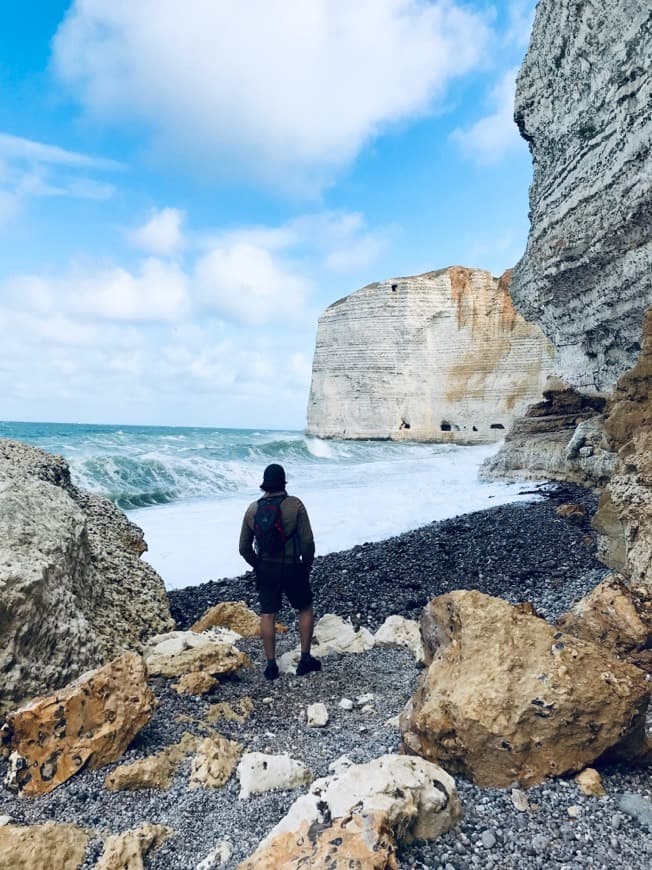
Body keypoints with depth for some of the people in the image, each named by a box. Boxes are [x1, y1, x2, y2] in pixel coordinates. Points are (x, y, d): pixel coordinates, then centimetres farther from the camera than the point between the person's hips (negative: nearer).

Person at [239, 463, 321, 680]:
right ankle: (305, 659, 18)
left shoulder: (252, 509, -1)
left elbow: (244, 548, 3)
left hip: (265, 570, 3)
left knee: (267, 615, 12)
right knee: (305, 609, 16)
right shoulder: (295, 505, -11)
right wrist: (307, 565, 2)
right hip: (292, 568, -2)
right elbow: (308, 541, -13)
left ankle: (271, 665, 16)